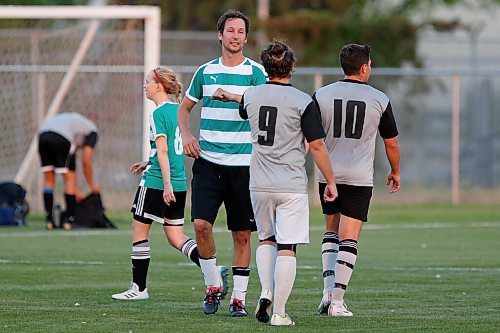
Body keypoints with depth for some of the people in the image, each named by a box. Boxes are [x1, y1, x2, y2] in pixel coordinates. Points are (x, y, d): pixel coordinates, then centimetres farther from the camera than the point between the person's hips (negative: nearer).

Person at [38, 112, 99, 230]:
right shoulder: (92, 130, 23)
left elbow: (69, 167, 38)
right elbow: (86, 161, 13)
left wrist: (76, 189, 40)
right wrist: (92, 185, 25)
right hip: (61, 138, -6)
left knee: (49, 180, 18)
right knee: (69, 180, 8)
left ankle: (49, 220, 16)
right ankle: (69, 220, 8)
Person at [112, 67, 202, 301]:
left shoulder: (158, 115, -12)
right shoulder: (178, 110, 13)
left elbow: (162, 151, -20)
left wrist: (166, 184, -24)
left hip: (156, 183, -8)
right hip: (179, 183, 8)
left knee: (139, 232, 6)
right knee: (175, 238, 9)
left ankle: (139, 288, 10)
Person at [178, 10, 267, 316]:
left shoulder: (255, 72, 0)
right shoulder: (206, 71, 10)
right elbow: (185, 108, 22)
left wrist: (232, 96, -30)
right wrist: (187, 135, 4)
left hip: (243, 163, -2)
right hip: (208, 161, 2)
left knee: (242, 234, 2)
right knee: (201, 224, -13)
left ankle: (238, 299, 11)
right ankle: (213, 286, 6)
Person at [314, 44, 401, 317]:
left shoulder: (322, 96, -1)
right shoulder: (379, 100, -2)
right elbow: (391, 143, 7)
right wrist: (395, 172, 23)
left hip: (328, 175, 2)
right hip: (359, 178, -2)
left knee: (332, 231, 20)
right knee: (348, 239, -1)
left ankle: (328, 290, 5)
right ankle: (337, 301, -8)